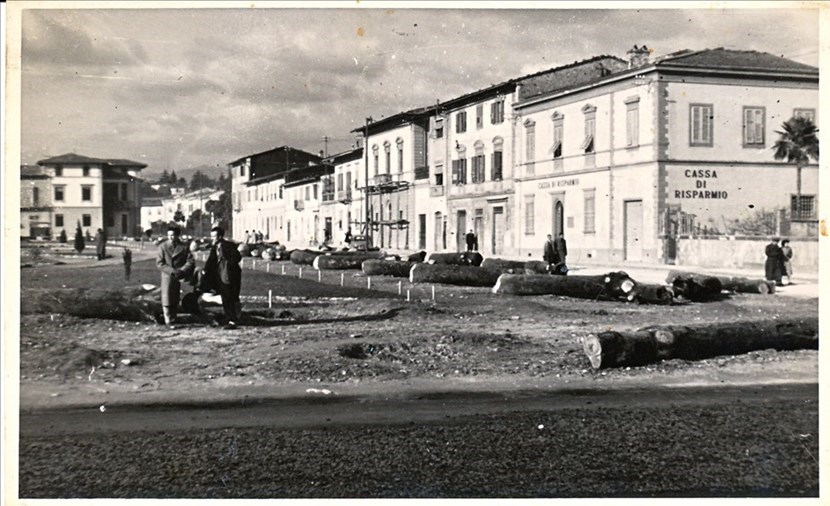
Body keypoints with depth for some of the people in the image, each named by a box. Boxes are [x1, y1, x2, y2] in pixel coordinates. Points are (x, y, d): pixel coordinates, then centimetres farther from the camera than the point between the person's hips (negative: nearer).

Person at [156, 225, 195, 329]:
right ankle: (168, 321, -2)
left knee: (175, 301, 5)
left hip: (178, 277, 1)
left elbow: (191, 262, -1)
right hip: (167, 276, -1)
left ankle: (173, 320, 13)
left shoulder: (184, 247, 1)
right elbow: (159, 263, -4)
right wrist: (172, 271, -15)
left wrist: (181, 271, -14)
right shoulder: (163, 246, 0)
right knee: (166, 300, -7)